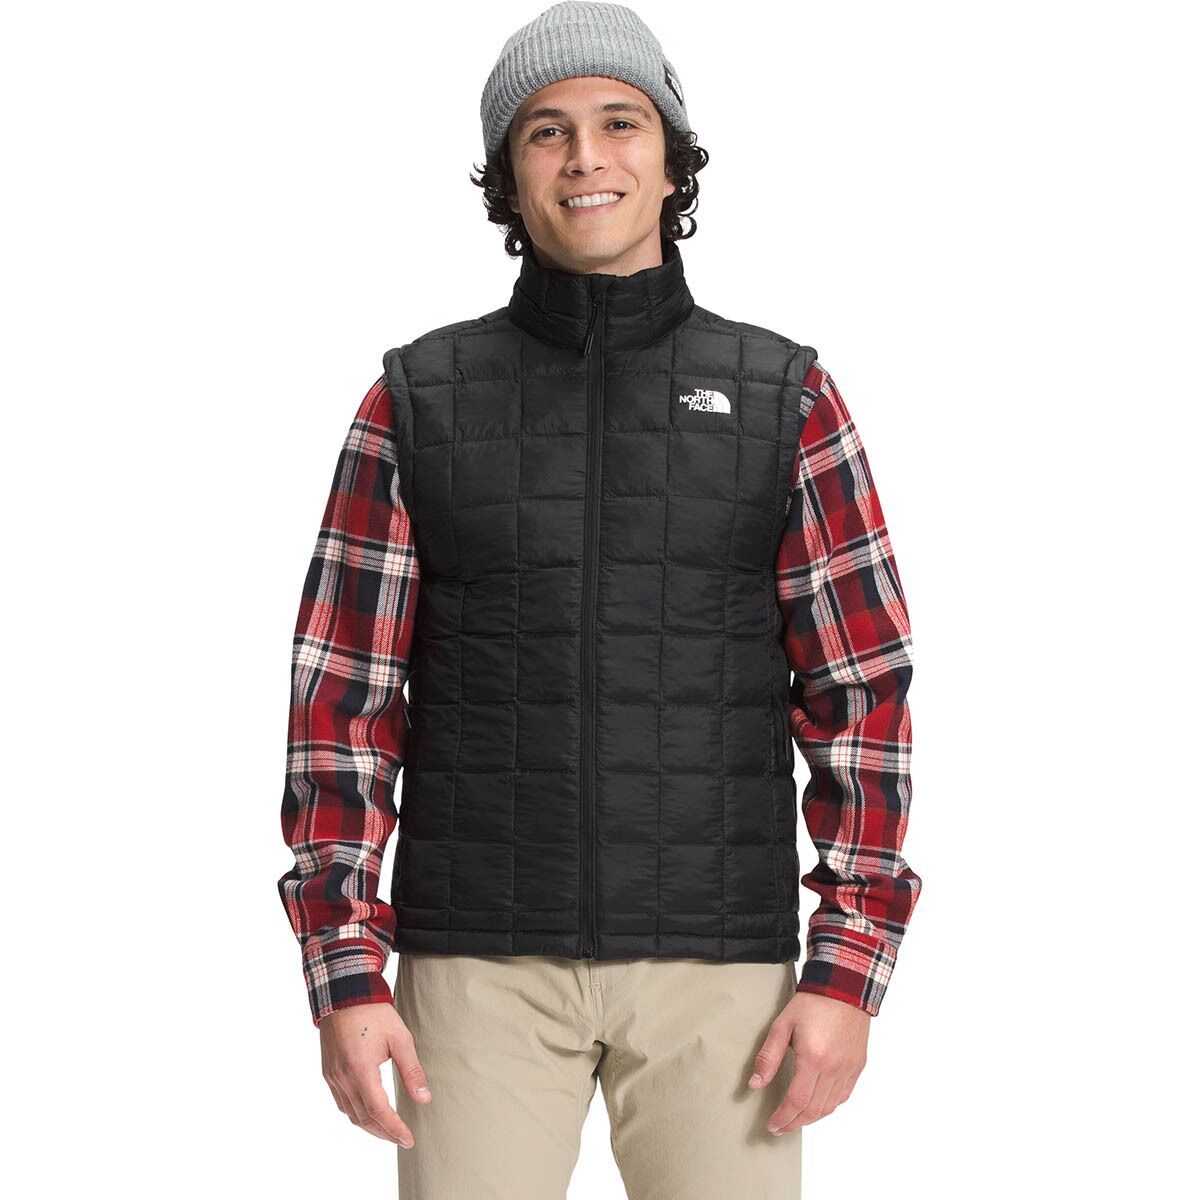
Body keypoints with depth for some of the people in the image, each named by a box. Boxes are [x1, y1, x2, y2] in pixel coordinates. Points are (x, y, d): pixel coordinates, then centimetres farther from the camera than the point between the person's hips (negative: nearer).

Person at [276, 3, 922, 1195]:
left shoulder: (787, 400, 1)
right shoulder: (415, 402, 1)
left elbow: (861, 694, 0)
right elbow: (344, 701, 0)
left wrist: (848, 974, -9)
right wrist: (343, 976, -8)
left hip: (714, 961, 0)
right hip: (484, 962, 0)